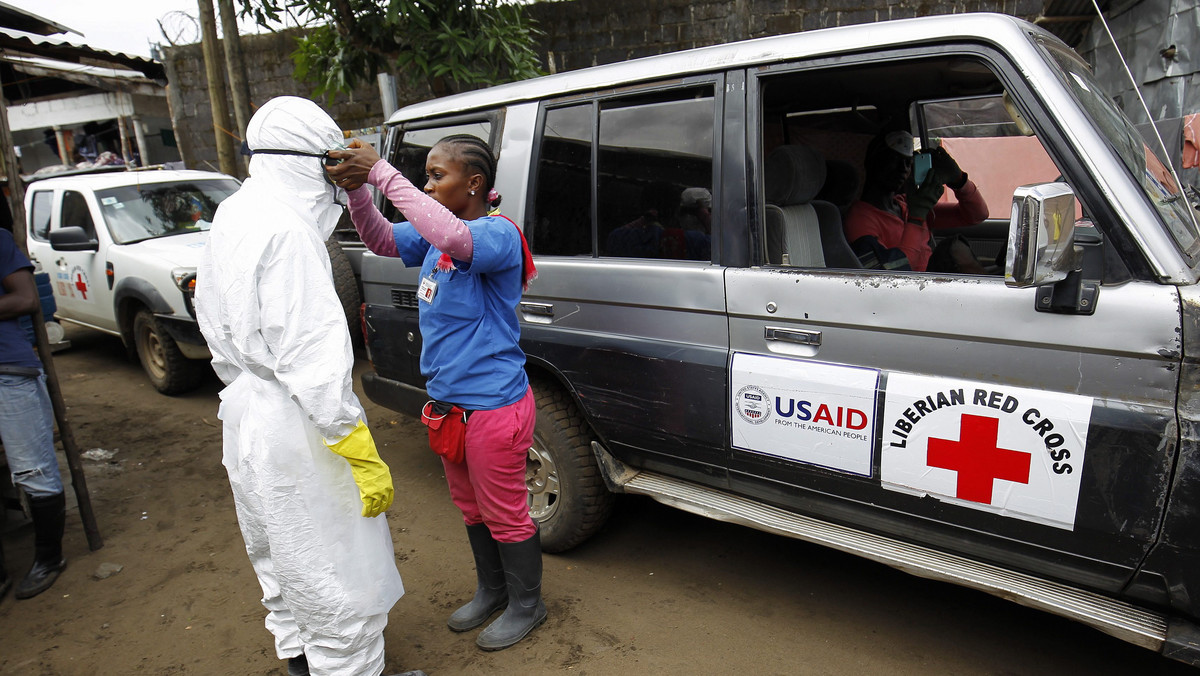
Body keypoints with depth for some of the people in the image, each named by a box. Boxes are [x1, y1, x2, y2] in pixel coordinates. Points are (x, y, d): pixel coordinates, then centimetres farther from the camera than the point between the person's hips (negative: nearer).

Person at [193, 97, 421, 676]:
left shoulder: (230, 219, 9)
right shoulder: (286, 231, -22)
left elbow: (216, 328, 17)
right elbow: (313, 360, -27)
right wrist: (364, 458, -23)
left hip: (246, 418, 11)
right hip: (293, 430, -11)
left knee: (282, 557, 27)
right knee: (339, 577, 4)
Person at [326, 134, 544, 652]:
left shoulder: (498, 233, -21)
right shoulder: (435, 237, 6)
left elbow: (454, 238, -41)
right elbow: (383, 240, 7)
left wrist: (384, 174, -37)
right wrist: (357, 188, -11)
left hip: (494, 405, -9)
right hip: (451, 400, 9)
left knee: (504, 512, 9)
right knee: (471, 507, 24)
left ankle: (526, 604, 33)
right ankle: (491, 590, 46)